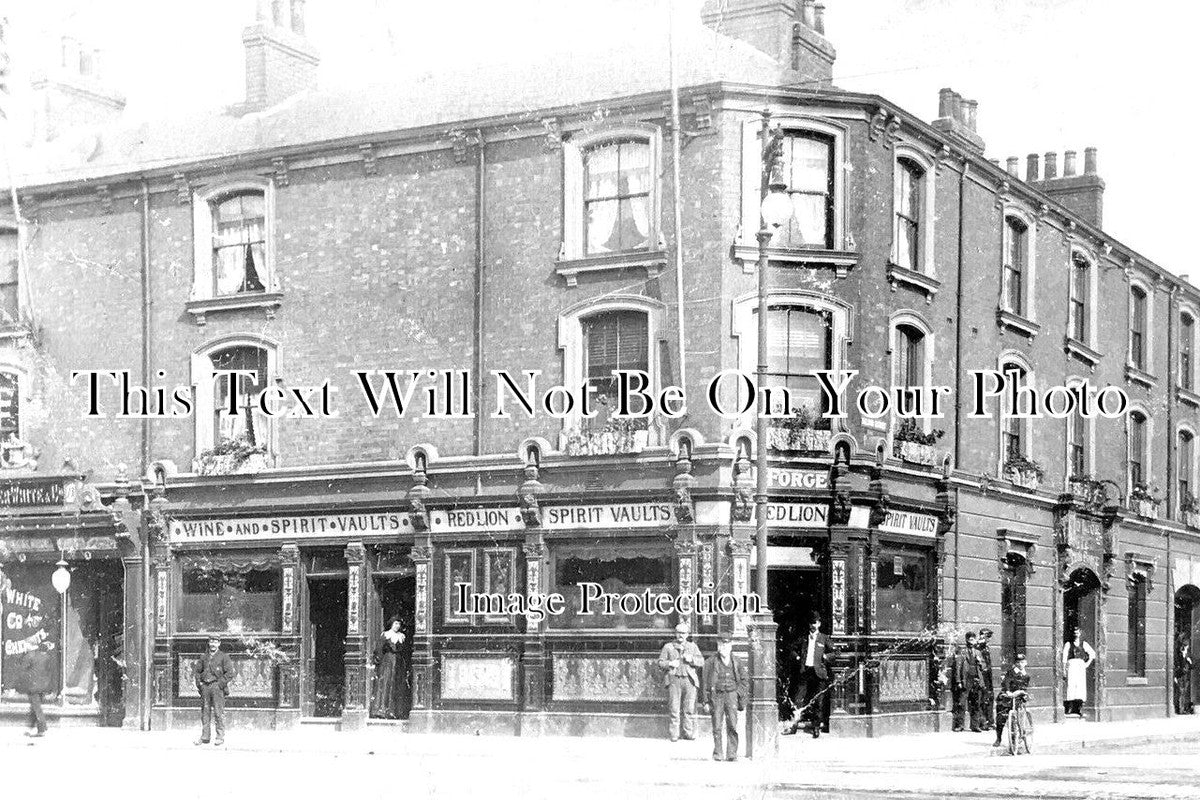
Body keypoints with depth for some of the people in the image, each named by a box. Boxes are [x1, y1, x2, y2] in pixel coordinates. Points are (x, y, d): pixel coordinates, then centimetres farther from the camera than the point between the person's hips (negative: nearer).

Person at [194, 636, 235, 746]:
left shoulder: (223, 656, 2)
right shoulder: (203, 656, 15)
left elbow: (230, 673, -3)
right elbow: (198, 671, 20)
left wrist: (220, 683, -10)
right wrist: (199, 683, 7)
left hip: (217, 686, -4)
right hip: (205, 686, 4)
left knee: (218, 712, -6)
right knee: (204, 712, 5)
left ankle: (220, 737, -3)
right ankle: (204, 736, 9)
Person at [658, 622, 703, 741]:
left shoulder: (693, 646, 19)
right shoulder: (668, 647, 14)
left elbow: (701, 661, 11)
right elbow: (660, 663, 9)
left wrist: (691, 659, -8)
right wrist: (670, 663, -10)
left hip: (689, 679, 1)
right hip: (673, 679, -1)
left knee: (688, 708, -3)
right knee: (673, 709, -7)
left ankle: (688, 732, 5)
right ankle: (674, 734, -3)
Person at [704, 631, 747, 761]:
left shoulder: (735, 663, 9)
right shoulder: (711, 662, 3)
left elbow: (742, 681, 15)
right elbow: (706, 683, 3)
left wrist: (742, 700, 10)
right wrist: (706, 701, -2)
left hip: (731, 695, 1)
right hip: (716, 695, -1)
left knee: (732, 725, -7)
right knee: (717, 727, -1)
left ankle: (732, 753, -2)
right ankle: (718, 753, 8)